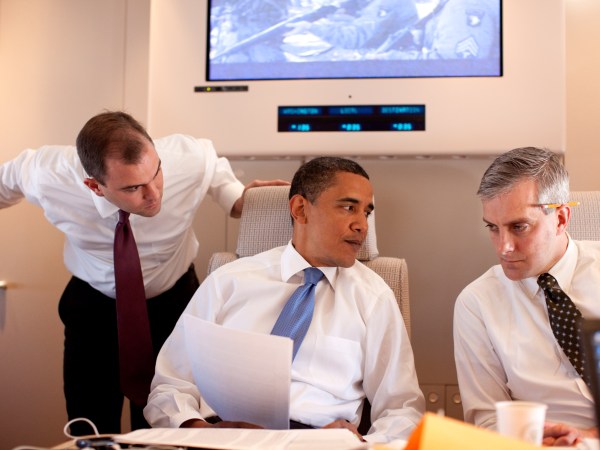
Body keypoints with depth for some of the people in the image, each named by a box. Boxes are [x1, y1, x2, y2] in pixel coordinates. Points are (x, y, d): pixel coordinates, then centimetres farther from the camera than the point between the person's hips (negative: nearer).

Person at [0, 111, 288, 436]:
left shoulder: (192, 159, -27)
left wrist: (243, 200, -20)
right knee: (91, 433, 4)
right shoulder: (47, 176, -26)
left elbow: (217, 172, -2)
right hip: (93, 307, 0)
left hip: (173, 302, 0)